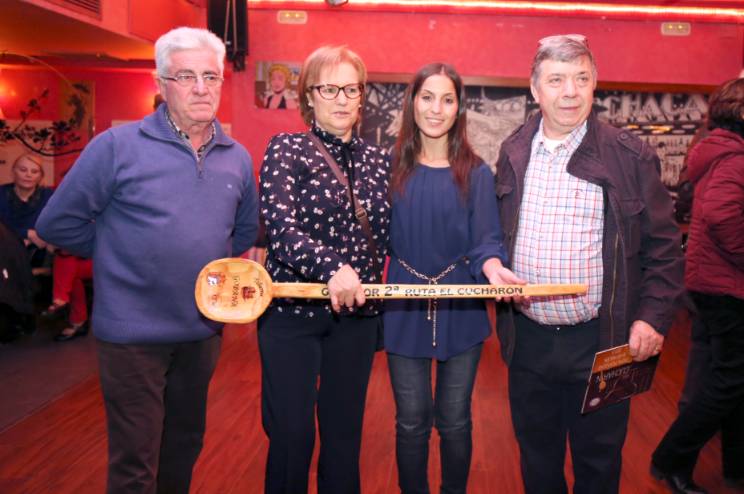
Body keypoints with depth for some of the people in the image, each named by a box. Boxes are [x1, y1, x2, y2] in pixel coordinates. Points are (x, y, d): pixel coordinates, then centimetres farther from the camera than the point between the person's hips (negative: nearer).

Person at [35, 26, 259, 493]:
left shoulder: (237, 158, 3)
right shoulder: (117, 146, -12)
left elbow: (245, 230, 18)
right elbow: (58, 223, -6)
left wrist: (207, 263, 9)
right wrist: (120, 255, 0)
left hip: (203, 329, 5)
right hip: (132, 332, -4)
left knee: (185, 446, 22)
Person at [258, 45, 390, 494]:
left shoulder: (379, 161, 7)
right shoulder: (287, 150, -5)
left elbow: (382, 238, 12)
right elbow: (280, 229, -19)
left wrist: (377, 300, 7)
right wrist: (332, 267, -33)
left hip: (357, 316, 4)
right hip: (292, 311, -4)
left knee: (345, 435, 13)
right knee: (291, 436, 4)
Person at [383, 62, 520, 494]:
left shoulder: (476, 174, -1)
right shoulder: (392, 168, 1)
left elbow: (487, 238, -9)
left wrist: (492, 267, -30)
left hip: (461, 309, 0)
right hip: (405, 309, 0)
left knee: (455, 421, 13)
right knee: (412, 421, 10)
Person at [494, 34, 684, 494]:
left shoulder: (631, 156, -6)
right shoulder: (513, 153, 5)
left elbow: (663, 245, -4)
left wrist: (654, 317, -12)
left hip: (600, 341, -3)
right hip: (527, 339, 3)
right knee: (537, 457, 20)